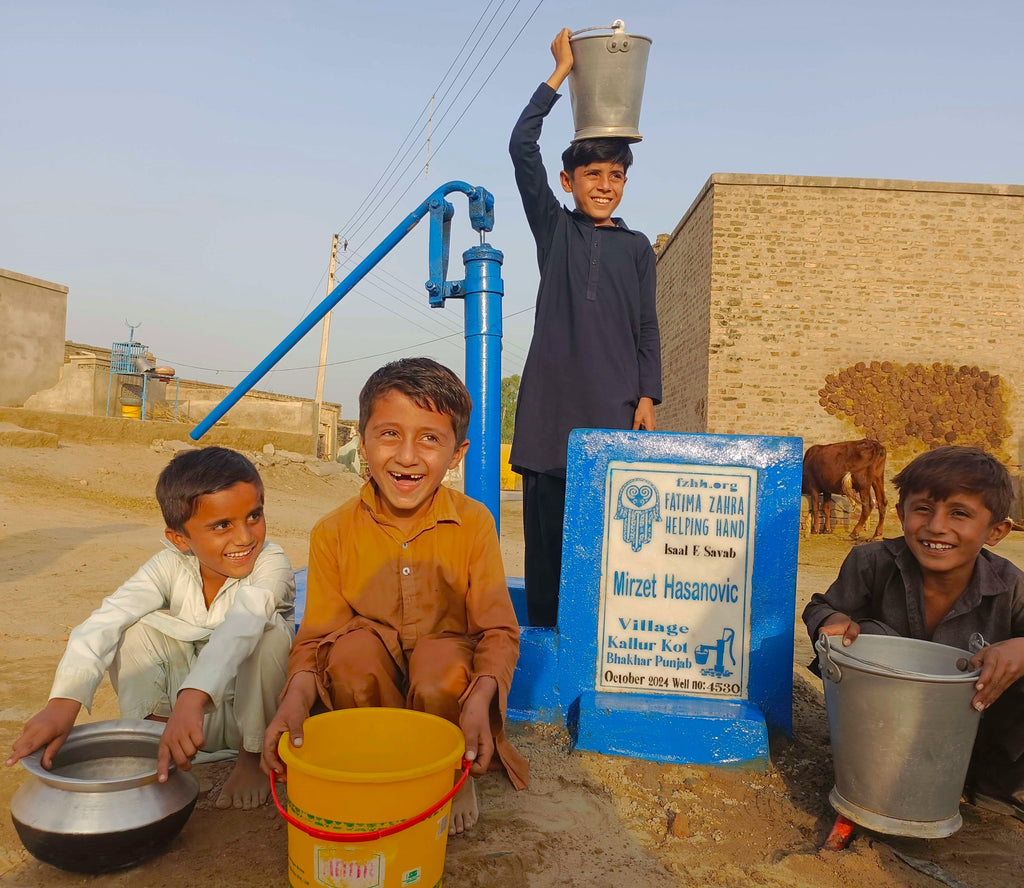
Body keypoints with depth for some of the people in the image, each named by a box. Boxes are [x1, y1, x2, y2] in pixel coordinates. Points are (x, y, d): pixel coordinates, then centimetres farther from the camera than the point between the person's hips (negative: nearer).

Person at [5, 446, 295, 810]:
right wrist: (63, 701, -42)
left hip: (254, 709, -2)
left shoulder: (271, 564, -25)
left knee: (270, 632, -33)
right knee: (134, 626, -16)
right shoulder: (172, 565, -14)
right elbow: (106, 620, -27)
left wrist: (191, 699, -60)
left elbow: (239, 628, -44)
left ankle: (253, 756, -12)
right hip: (182, 704, 2)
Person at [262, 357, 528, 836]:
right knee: (353, 649, -31)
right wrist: (297, 696, -32)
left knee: (441, 675, -34)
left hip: (448, 658, -1)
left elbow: (499, 631, -14)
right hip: (369, 680, 1)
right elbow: (316, 636, -10)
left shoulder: (473, 523, -14)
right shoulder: (334, 532, -12)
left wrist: (479, 700, -34)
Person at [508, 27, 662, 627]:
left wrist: (648, 397, 2)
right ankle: (544, 635, 9)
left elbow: (647, 328, 12)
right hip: (552, 399, 0)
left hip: (616, 403, 1)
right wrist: (561, 72, 9)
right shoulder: (553, 226, 14)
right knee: (547, 520, 0)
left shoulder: (636, 247, 17)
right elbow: (522, 145, 5)